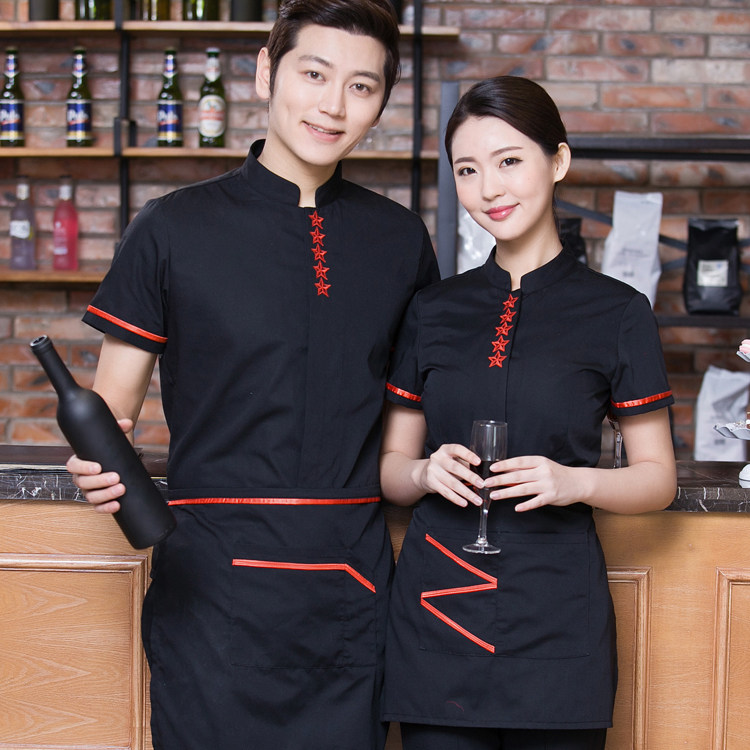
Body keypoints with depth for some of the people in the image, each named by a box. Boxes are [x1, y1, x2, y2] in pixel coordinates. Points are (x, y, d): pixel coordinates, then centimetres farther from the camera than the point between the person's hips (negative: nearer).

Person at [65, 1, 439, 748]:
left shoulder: (400, 240, 10)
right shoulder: (173, 229, 0)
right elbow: (112, 408, 2)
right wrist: (98, 467, -18)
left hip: (352, 588, 3)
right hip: (214, 583, -3)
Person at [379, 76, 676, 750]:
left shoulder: (617, 313, 1)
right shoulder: (433, 310, 10)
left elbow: (658, 479, 3)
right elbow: (390, 465, 13)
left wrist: (575, 482, -15)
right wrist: (426, 472, -9)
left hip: (556, 623, -2)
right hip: (436, 611, 2)